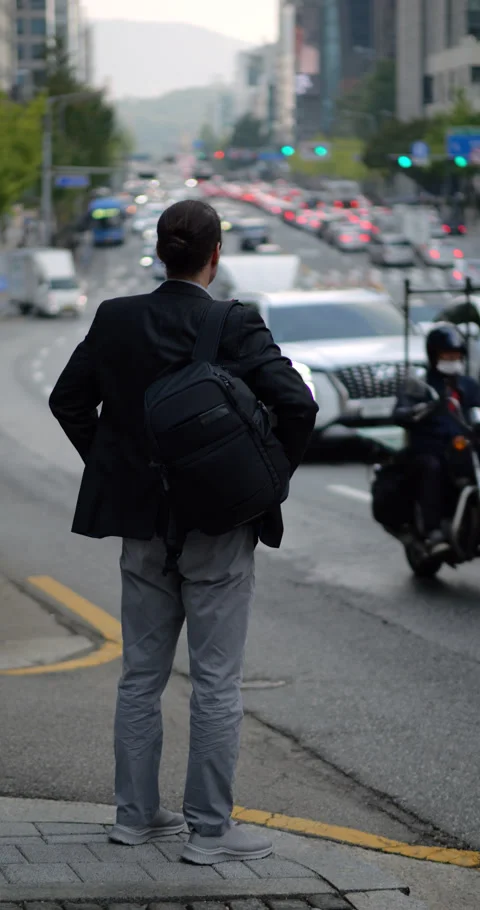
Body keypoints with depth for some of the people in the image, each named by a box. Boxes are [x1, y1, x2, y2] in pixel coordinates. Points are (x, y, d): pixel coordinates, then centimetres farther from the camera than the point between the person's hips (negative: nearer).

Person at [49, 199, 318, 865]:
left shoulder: (116, 319, 0)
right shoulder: (237, 326, -14)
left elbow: (68, 399, 7)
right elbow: (297, 405, -22)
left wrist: (116, 470, 13)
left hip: (142, 524, 5)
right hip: (219, 530, -5)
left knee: (141, 676, 15)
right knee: (217, 683, 2)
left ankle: (136, 814, 21)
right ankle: (210, 829, 4)